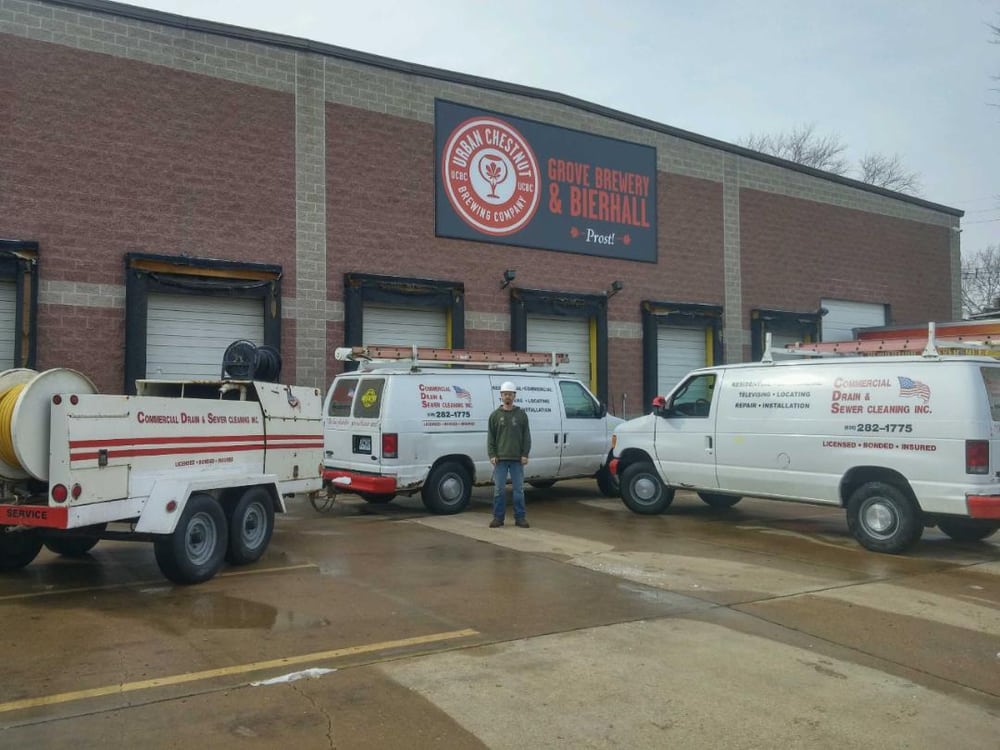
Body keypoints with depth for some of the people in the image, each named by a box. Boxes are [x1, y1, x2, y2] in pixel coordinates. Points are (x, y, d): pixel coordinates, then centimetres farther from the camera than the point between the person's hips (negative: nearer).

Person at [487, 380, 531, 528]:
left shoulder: (521, 414, 6)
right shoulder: (495, 415, 6)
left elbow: (526, 436, 5)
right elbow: (490, 437, 5)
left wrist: (525, 454, -3)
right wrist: (492, 455, -4)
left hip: (517, 459, 0)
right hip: (500, 459, 0)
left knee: (518, 489, 4)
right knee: (499, 489, 2)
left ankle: (520, 517, 11)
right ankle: (498, 517, 10)